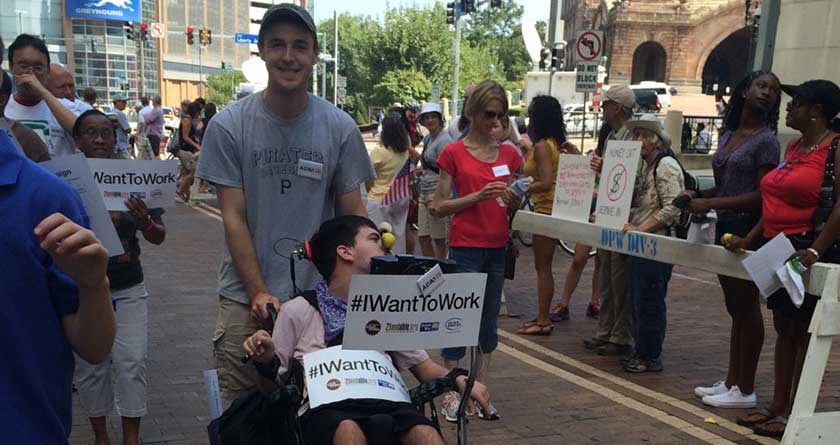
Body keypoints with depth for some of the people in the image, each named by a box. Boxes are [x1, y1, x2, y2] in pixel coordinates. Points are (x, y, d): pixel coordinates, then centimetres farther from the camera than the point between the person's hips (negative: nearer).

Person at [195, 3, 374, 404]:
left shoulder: (340, 127, -1)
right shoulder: (229, 126, -3)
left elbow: (353, 215, 2)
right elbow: (233, 217, -3)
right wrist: (258, 292, -9)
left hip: (320, 296, 1)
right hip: (245, 297, 0)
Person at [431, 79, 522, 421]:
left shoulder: (508, 154, 8)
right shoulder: (453, 153, -4)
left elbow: (516, 204, 15)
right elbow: (438, 207, -6)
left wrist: (513, 197, -8)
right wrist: (478, 196, -18)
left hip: (498, 248, 5)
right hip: (465, 247, -5)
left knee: (490, 318, 10)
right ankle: (451, 394, 9)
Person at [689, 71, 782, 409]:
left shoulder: (765, 141, -9)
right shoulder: (728, 136, 14)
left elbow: (762, 195, -15)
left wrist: (712, 203, -20)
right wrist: (699, 195, 0)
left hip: (748, 231, -8)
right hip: (725, 228, 8)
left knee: (747, 309, -1)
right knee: (735, 308, 14)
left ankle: (745, 390, 8)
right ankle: (731, 381, 23)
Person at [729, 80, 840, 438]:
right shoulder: (794, 147, 14)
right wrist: (749, 239, 13)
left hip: (806, 252, -8)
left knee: (803, 331, 1)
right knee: (783, 328, 13)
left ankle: (793, 413, 9)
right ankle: (777, 406, 21)